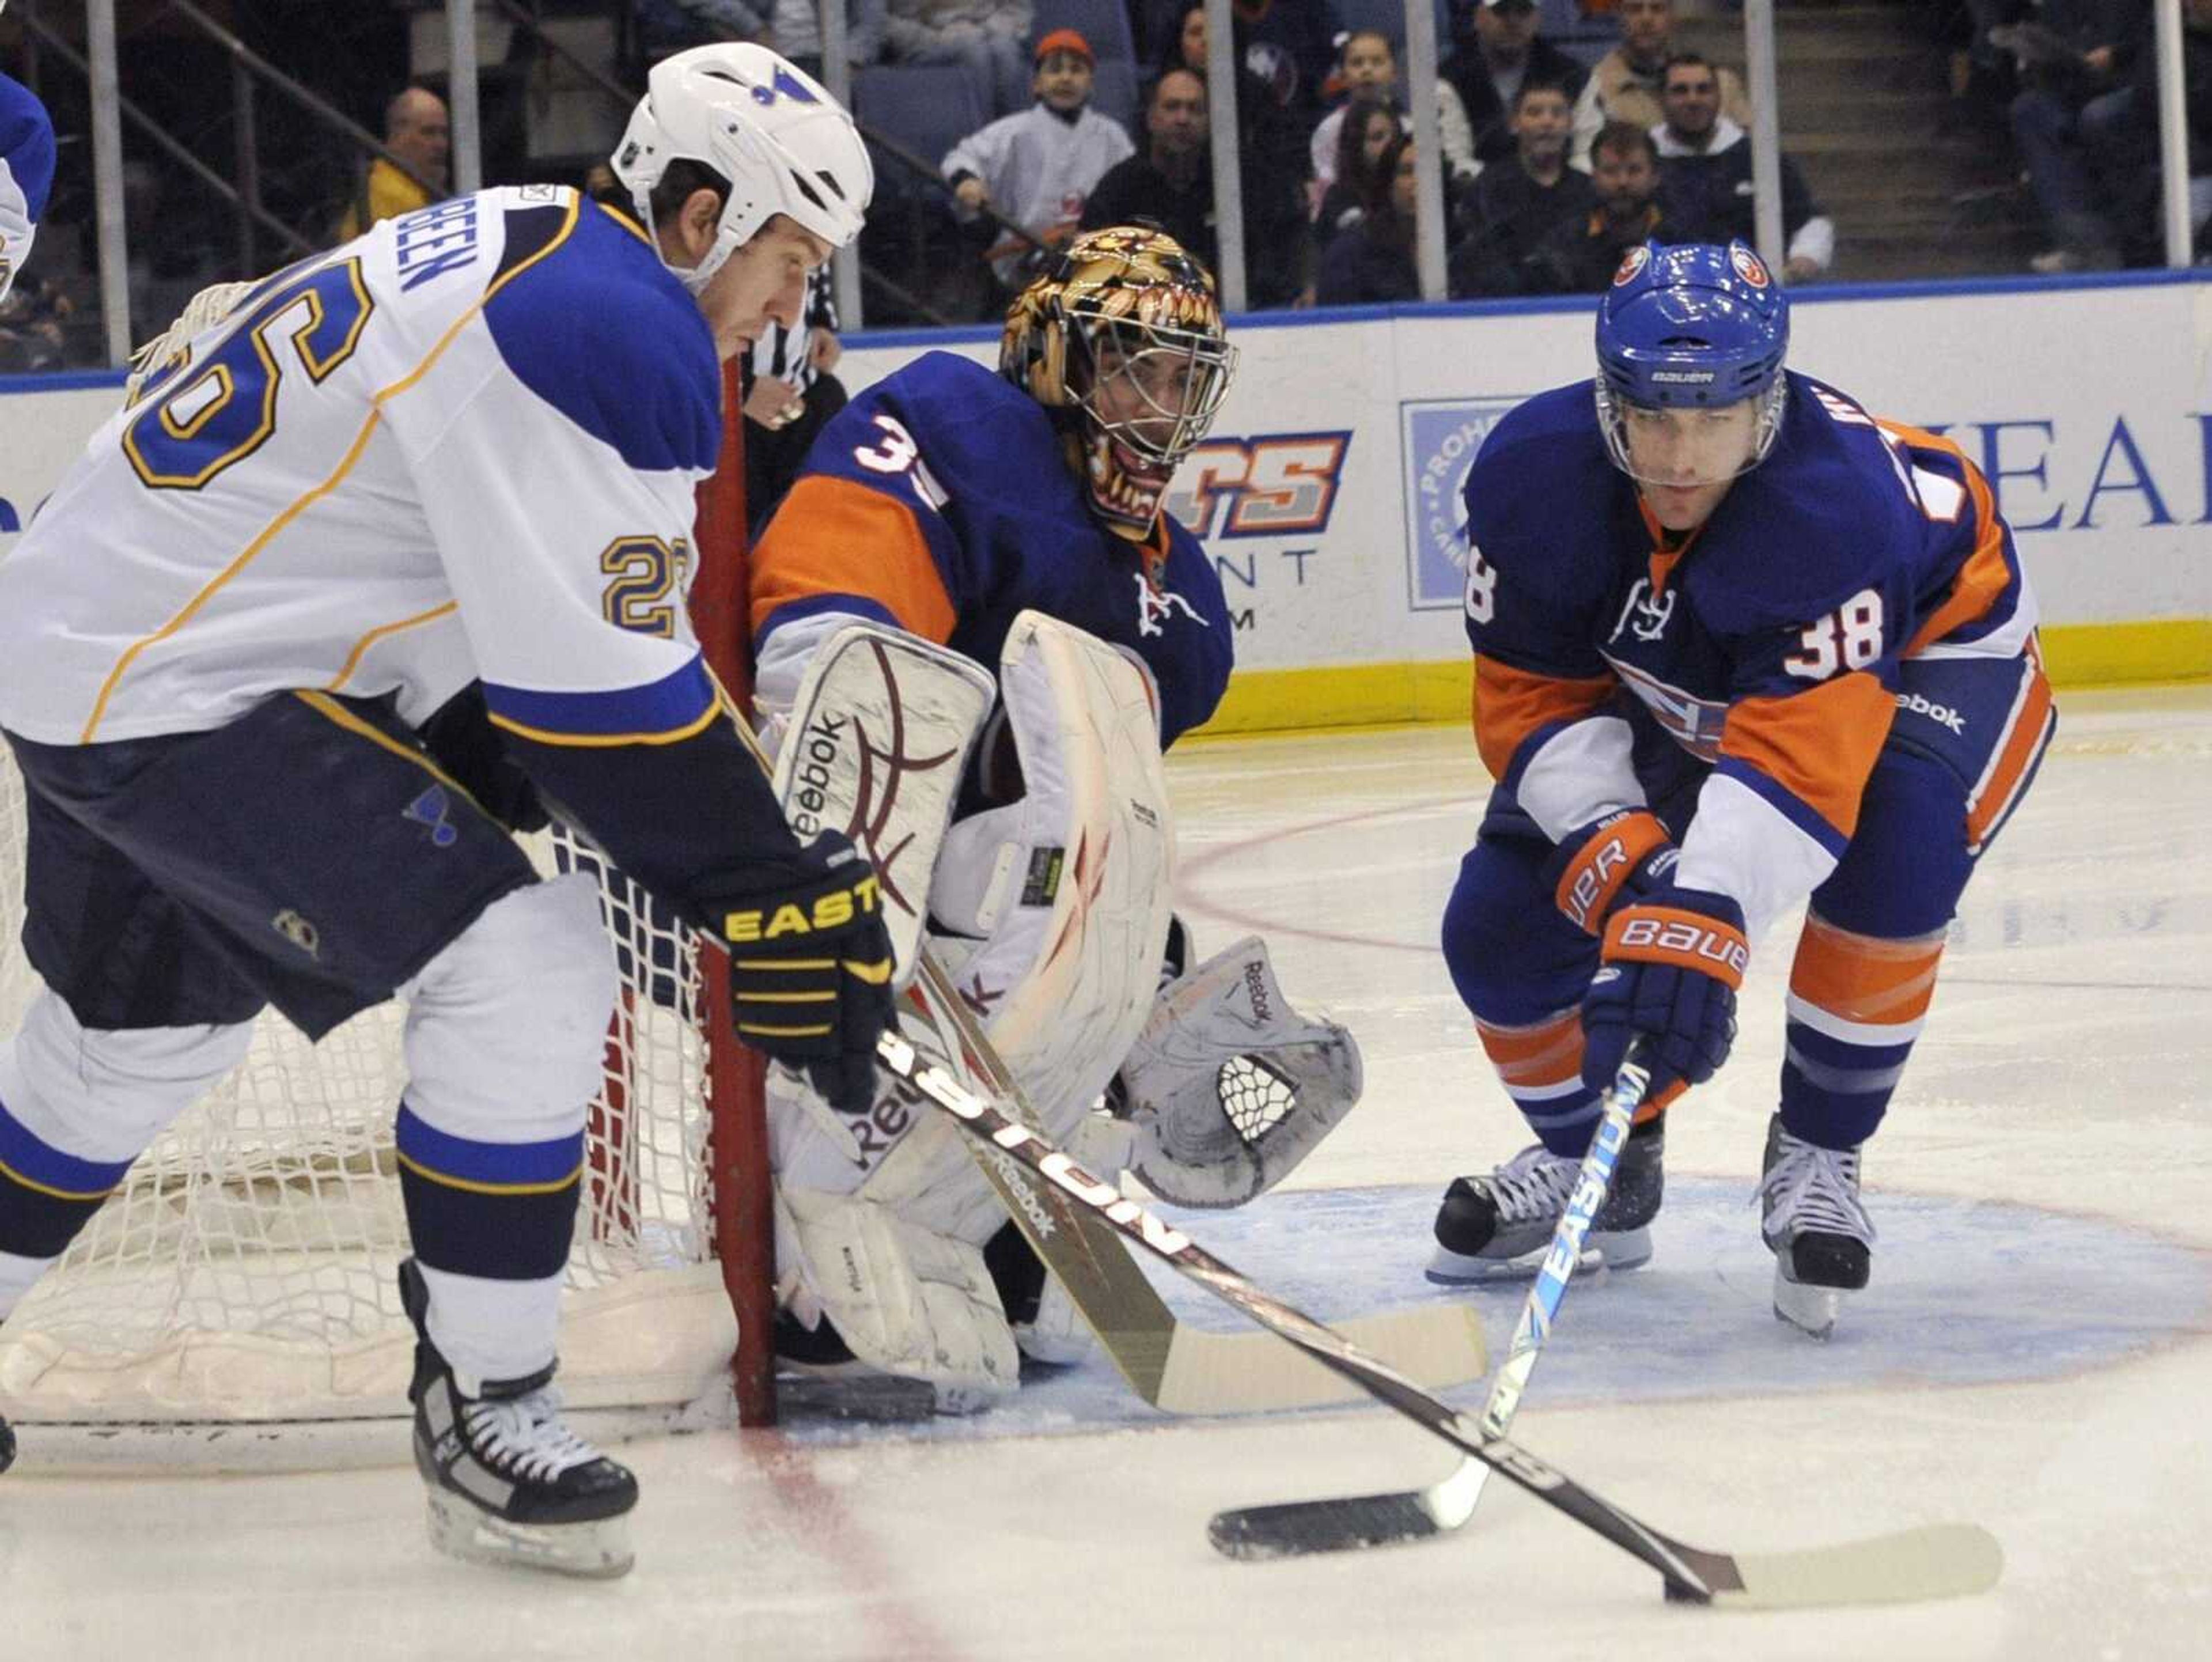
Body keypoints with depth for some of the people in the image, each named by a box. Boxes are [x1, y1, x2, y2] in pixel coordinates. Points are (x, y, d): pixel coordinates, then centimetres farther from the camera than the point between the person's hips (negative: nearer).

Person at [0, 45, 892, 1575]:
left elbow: (532, 622, 17)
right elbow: (604, 689, -23)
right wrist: (776, 896, -16)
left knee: (147, 1026, 29)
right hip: (172, 697, -11)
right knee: (526, 973, -15)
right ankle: (481, 1411, -6)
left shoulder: (522, 250, 12)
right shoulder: (611, 330, -20)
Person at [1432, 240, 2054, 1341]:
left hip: (1927, 649, -5)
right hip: (1671, 690, 5)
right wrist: (1614, 846, -33)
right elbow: (1530, 694, -17)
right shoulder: (1532, 476, -27)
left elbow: (1799, 752, -48)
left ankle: (1816, 1158, -16)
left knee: (1894, 839, -36)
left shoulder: (1839, 498, -42)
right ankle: (1591, 1157, 24)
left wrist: (1702, 923, -60)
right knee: (1503, 920, -6)